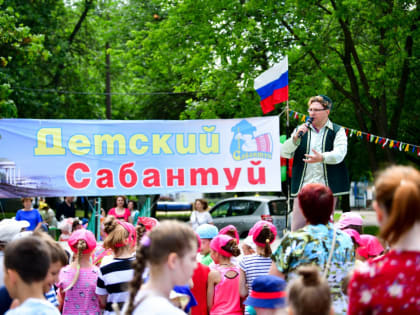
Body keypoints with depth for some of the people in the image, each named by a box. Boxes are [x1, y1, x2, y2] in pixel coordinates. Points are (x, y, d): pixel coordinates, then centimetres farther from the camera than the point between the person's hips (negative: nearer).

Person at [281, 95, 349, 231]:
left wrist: (322, 158, -31)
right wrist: (295, 138, -12)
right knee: (297, 228, -4)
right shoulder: (300, 130, 16)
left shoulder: (337, 131, 7)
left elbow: (339, 154, -11)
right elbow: (284, 153, 7)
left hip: (326, 189, -2)